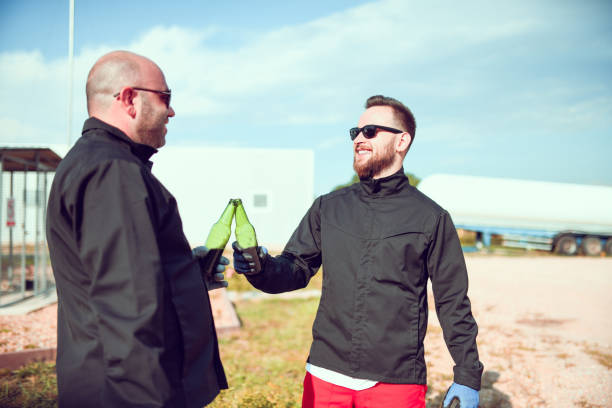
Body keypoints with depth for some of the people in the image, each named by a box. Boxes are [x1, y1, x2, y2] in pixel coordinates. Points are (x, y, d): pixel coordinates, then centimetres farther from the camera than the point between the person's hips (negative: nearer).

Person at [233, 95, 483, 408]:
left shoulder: (431, 218, 0)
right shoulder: (327, 208, 9)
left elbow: (453, 303, 2)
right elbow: (296, 268, 8)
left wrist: (468, 376, 0)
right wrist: (260, 267, -13)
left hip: (397, 382, -2)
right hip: (325, 375, 3)